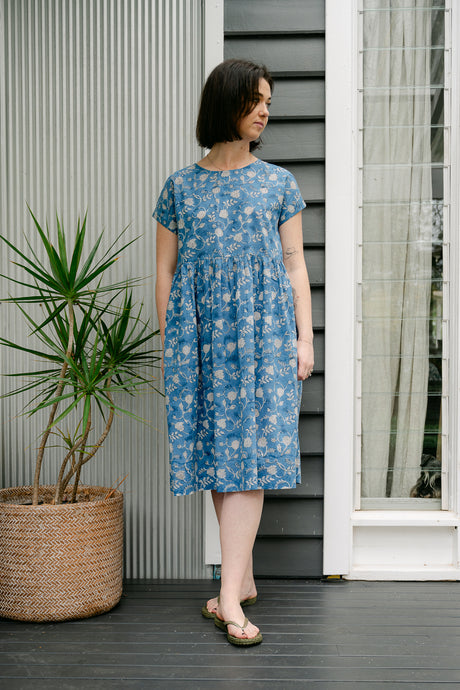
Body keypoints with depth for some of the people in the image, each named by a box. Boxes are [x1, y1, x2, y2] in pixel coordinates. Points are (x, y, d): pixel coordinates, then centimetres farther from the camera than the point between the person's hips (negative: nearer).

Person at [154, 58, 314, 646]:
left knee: (249, 449, -9)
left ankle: (230, 596, -8)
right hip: (199, 332, 1)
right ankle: (244, 580, 17)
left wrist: (304, 338, 1)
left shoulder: (278, 183, 9)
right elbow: (165, 269, 10)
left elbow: (295, 266, 8)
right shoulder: (180, 187, 9)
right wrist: (168, 343, 5)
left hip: (263, 328, -1)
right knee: (216, 451, 4)